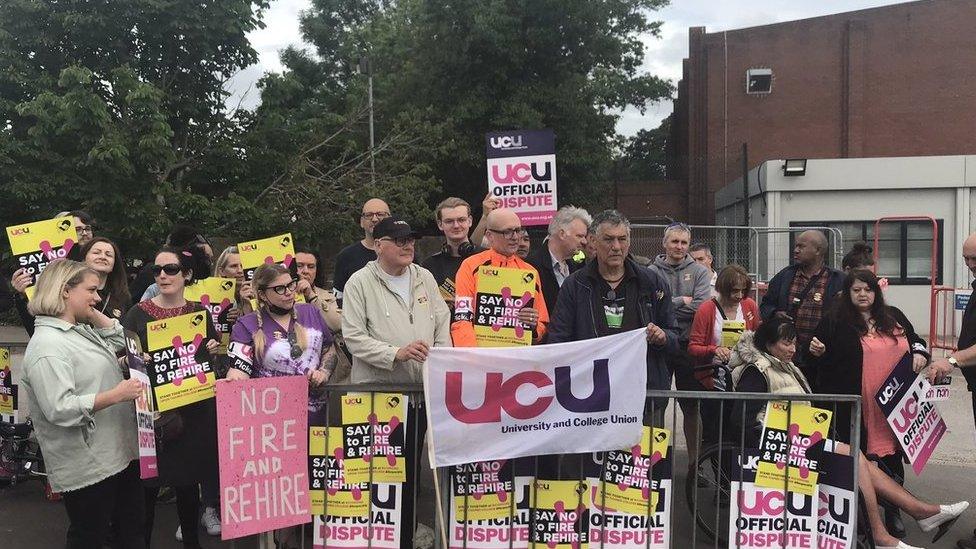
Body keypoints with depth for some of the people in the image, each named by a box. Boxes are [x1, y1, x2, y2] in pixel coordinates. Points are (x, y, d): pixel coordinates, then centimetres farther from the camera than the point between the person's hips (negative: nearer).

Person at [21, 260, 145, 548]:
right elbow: (59, 409, -28)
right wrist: (116, 395, -26)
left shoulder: (83, 331, 9)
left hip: (121, 453, 9)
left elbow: (119, 340, 22)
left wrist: (92, 311, 11)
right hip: (88, 468, -9)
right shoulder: (47, 346, -21)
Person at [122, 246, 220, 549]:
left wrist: (214, 349, -7)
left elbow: (214, 357, 13)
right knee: (147, 483, 3)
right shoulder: (139, 313, -3)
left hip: (194, 410, 2)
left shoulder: (200, 312, 5)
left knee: (189, 479, 14)